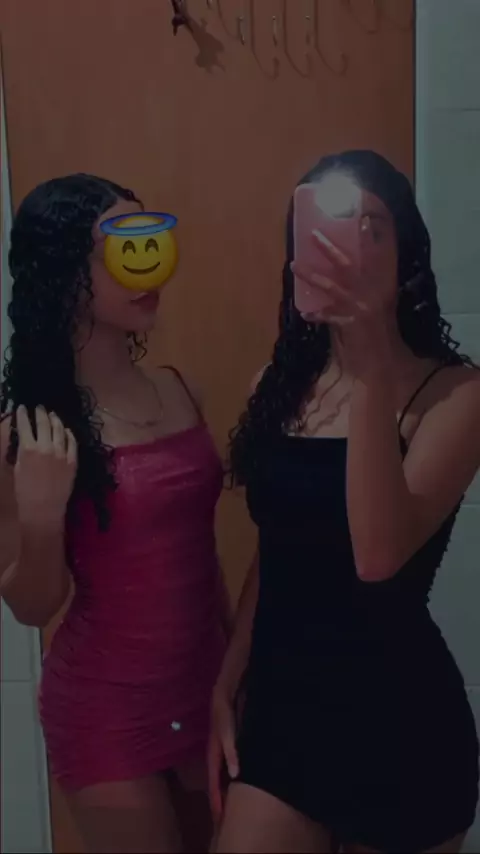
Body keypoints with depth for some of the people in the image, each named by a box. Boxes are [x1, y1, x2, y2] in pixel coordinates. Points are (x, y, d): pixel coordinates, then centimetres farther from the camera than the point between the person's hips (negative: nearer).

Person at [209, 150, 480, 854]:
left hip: (397, 717, -4)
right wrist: (227, 685, 10)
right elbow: (273, 557, 9)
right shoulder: (282, 383, 3)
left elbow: (380, 554, -27)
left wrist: (371, 365, -33)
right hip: (279, 702, 4)